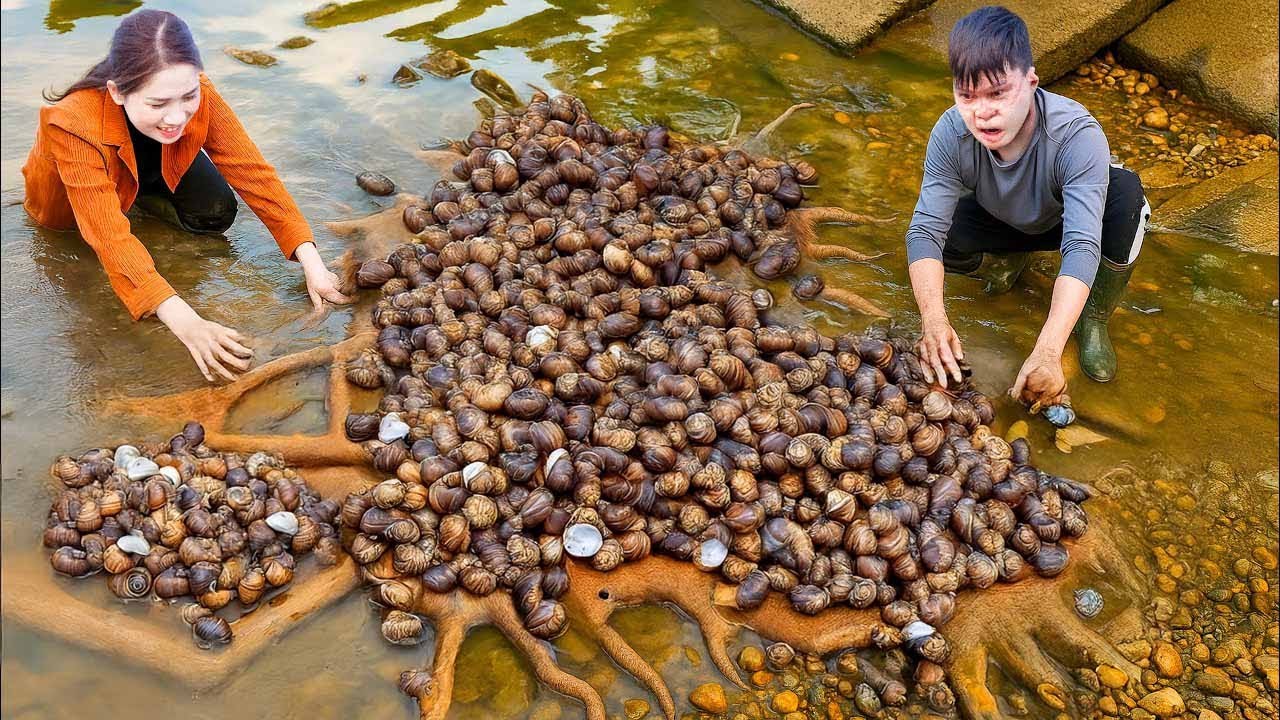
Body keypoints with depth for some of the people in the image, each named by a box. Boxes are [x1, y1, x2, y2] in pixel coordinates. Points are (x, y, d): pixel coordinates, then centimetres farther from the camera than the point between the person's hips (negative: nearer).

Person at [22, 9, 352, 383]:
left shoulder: (198, 97, -34)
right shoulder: (74, 125, -44)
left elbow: (252, 171, -34)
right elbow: (111, 239, -49)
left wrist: (312, 264, -45)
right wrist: (186, 324, -62)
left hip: (150, 170, -1)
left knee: (215, 214, -20)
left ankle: (139, 195, 7)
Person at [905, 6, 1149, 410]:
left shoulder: (1077, 135, -40)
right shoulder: (951, 134, -31)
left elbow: (1082, 247, -47)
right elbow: (925, 231, -35)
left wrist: (1047, 353, -58)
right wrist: (934, 319, -53)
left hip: (1068, 220, -2)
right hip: (1005, 223, 2)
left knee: (1126, 193, -35)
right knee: (939, 235, -28)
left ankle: (1094, 320, -10)